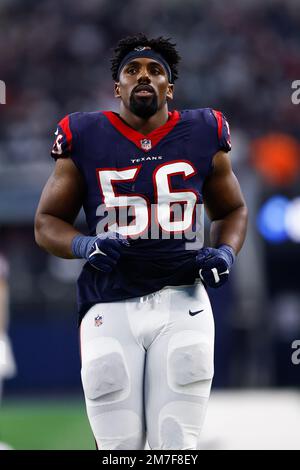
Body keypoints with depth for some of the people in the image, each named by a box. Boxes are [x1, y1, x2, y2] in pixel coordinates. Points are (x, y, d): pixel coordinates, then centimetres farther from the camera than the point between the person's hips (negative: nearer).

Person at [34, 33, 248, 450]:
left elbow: (232, 210, 21)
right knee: (119, 448, 0)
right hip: (111, 309, 0)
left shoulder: (203, 137, 6)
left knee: (177, 446, -3)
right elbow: (47, 223, 9)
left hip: (181, 304, 0)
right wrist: (86, 246, -11)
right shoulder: (84, 139, 3)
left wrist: (225, 252, 0)